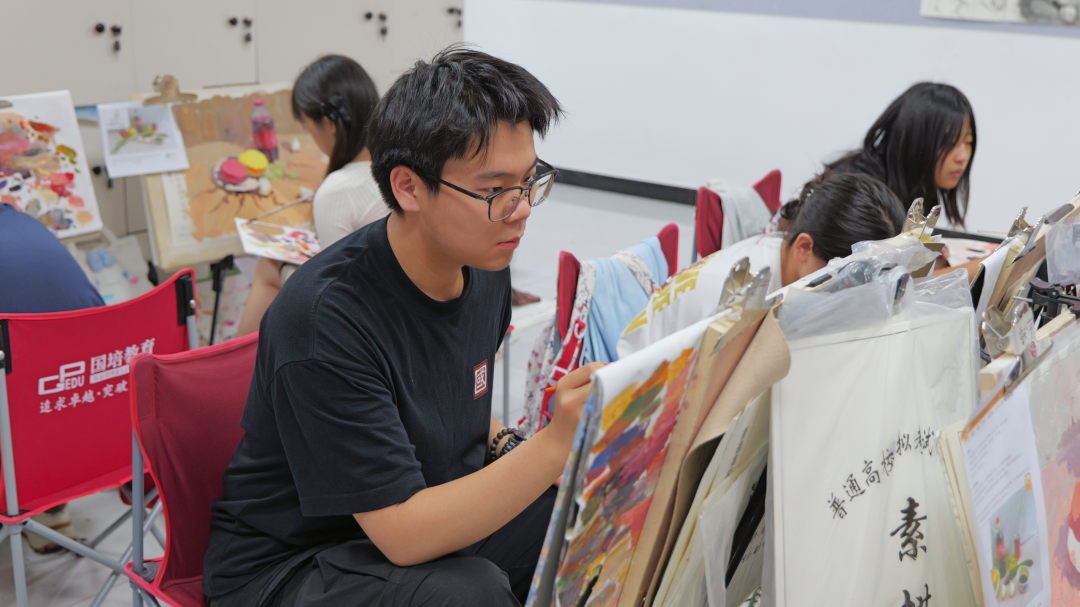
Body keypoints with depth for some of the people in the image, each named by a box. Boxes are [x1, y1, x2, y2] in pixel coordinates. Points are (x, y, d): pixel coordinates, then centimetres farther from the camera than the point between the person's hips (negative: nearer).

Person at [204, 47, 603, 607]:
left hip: (434, 505, 7)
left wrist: (513, 451, -5)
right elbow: (403, 535, -28)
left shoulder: (485, 269, -4)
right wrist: (555, 445, -38)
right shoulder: (325, 317, -28)